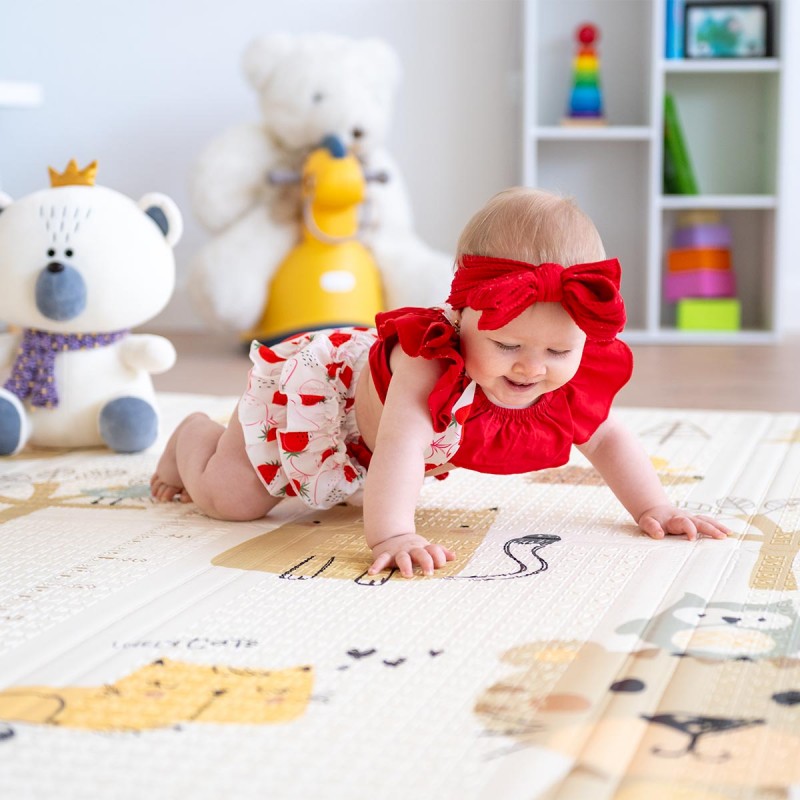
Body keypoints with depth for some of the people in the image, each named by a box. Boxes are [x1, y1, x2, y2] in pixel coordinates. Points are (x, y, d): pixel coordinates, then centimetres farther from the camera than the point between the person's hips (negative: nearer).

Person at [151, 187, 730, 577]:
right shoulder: (428, 360, -48)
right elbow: (399, 442, -58)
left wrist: (655, 509, -17)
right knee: (231, 498, -8)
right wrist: (391, 535, -70)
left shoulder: (572, 382, -26)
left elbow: (607, 441, -10)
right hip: (310, 383, -7)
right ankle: (195, 437, 25)